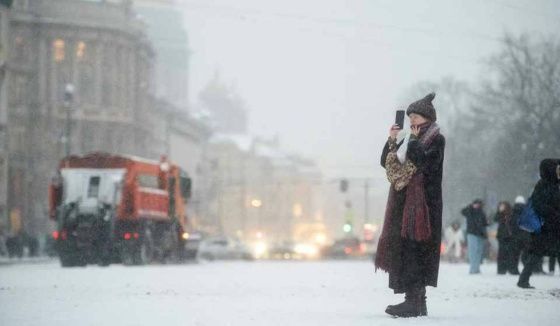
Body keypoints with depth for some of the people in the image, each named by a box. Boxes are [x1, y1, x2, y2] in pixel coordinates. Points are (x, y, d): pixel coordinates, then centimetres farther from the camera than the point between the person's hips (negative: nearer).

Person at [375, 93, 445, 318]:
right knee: (402, 249, 5)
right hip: (403, 203, 8)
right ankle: (416, 302, 8)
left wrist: (413, 140, -11)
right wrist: (392, 140, 2)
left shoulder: (436, 140, -3)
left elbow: (424, 162, -20)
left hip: (421, 203, -8)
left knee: (413, 250, -13)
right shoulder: (408, 139, 19)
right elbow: (386, 163, 14)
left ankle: (414, 301, -15)